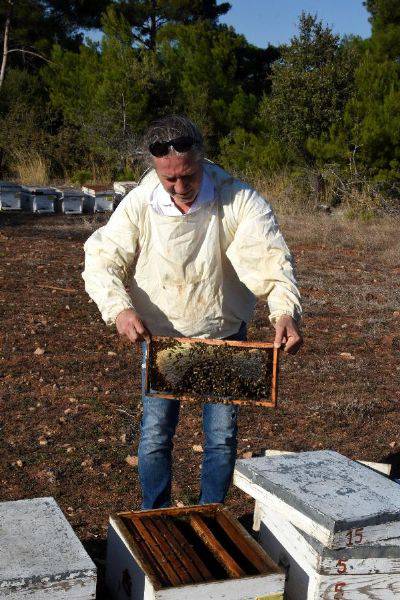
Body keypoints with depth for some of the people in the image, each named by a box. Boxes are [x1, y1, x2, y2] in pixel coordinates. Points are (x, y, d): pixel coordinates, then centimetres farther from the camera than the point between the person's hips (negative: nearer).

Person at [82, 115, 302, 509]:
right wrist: (119, 308, -32)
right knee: (155, 435, 7)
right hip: (161, 336, 1)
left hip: (224, 334, 0)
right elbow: (100, 259, -14)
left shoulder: (238, 200, -19)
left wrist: (286, 311, -45)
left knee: (222, 436, 8)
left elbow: (271, 259, -26)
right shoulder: (140, 203, -15)